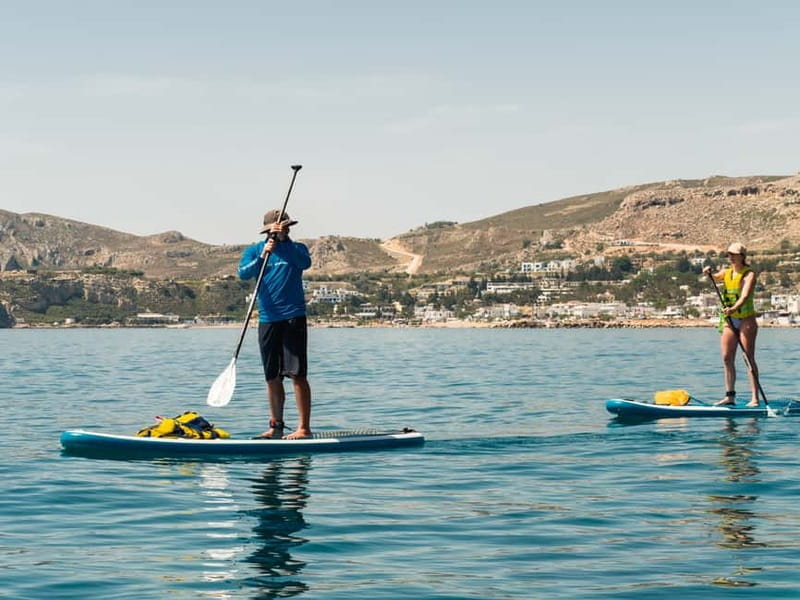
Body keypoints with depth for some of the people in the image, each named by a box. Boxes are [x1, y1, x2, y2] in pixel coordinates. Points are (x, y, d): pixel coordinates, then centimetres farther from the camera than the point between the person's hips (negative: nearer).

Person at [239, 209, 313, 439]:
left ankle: (304, 428, -9)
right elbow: (243, 273, -10)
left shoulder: (296, 248, 6)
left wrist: (283, 242, -22)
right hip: (267, 319, 3)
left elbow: (305, 263, -16)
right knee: (272, 377, 9)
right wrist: (262, 256, -25)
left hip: (293, 318, -3)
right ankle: (276, 426, 20)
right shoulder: (254, 251, 8)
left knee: (297, 374, -8)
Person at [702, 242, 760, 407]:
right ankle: (730, 396, 9)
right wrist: (709, 273, -22)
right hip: (729, 320, 6)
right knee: (727, 358, 3)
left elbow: (745, 296, -23)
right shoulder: (726, 271, 12)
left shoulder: (749, 274, -9)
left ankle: (755, 398, -8)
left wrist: (734, 308, -39)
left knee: (750, 359, -7)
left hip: (746, 320, -6)